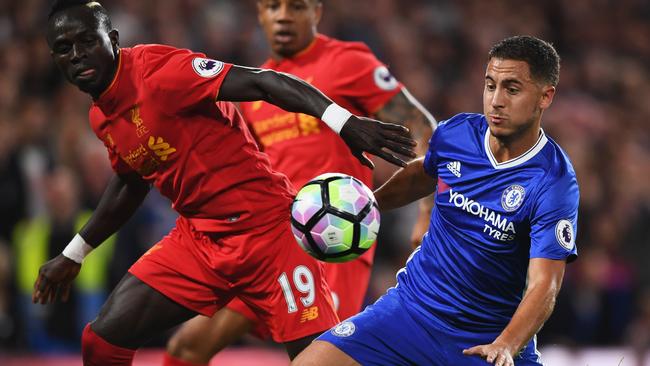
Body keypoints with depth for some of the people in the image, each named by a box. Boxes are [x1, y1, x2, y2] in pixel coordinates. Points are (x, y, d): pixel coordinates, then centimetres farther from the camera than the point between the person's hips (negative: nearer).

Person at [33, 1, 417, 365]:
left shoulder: (157, 69, -18)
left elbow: (262, 82, -26)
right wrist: (72, 256, 31)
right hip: (197, 238, 7)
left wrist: (344, 122, -38)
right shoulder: (101, 118, 7)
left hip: (266, 225, -7)